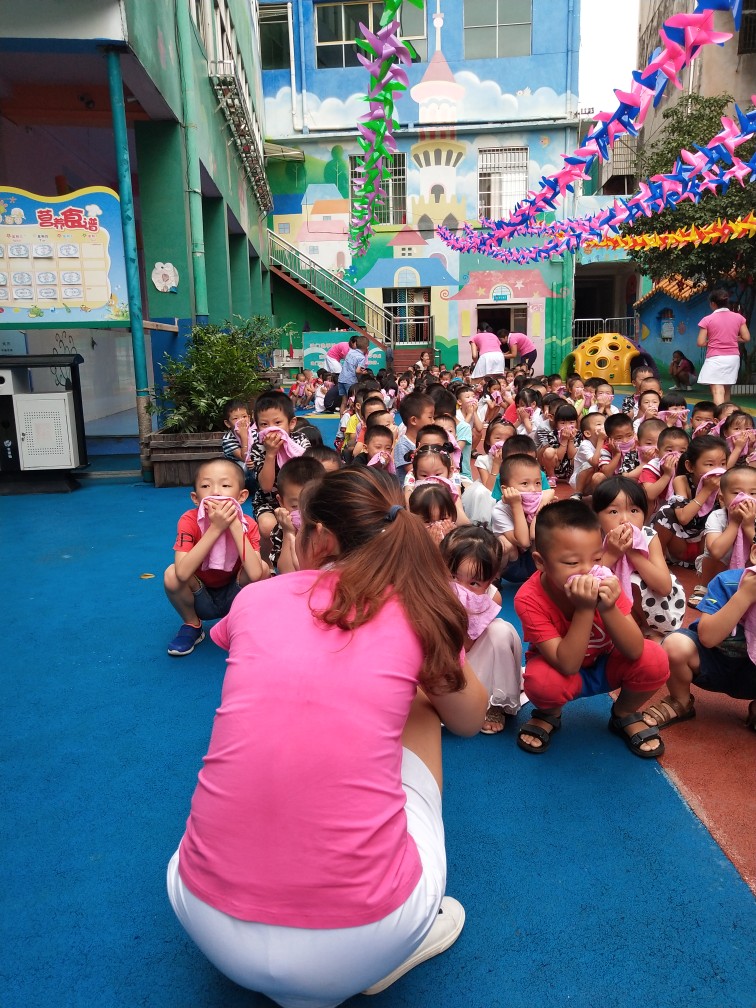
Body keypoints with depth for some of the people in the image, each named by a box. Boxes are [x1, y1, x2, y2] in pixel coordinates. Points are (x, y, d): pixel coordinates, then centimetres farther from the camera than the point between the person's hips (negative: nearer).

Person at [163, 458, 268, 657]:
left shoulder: (248, 525, -19)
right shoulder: (190, 521, -21)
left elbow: (255, 574, -36)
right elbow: (183, 573, -36)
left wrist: (235, 524, -36)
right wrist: (215, 528, -38)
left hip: (235, 597, 0)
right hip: (200, 601, 0)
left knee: (263, 567, -27)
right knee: (171, 574, -29)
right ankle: (192, 625, 1)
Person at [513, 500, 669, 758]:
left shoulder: (603, 582, -23)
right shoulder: (529, 599, -31)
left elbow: (634, 651, -25)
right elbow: (568, 665, -34)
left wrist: (608, 608, -42)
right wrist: (584, 609, -43)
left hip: (606, 665, 3)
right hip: (562, 671, -3)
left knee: (655, 660, -24)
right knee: (542, 681, -36)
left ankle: (625, 714, 8)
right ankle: (548, 715, 4)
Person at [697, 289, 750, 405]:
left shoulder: (707, 320, -6)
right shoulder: (738, 317, 4)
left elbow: (700, 343, -8)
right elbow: (746, 338, 4)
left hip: (715, 359, -5)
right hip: (733, 358, 5)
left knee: (718, 392, -13)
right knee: (727, 391, 19)